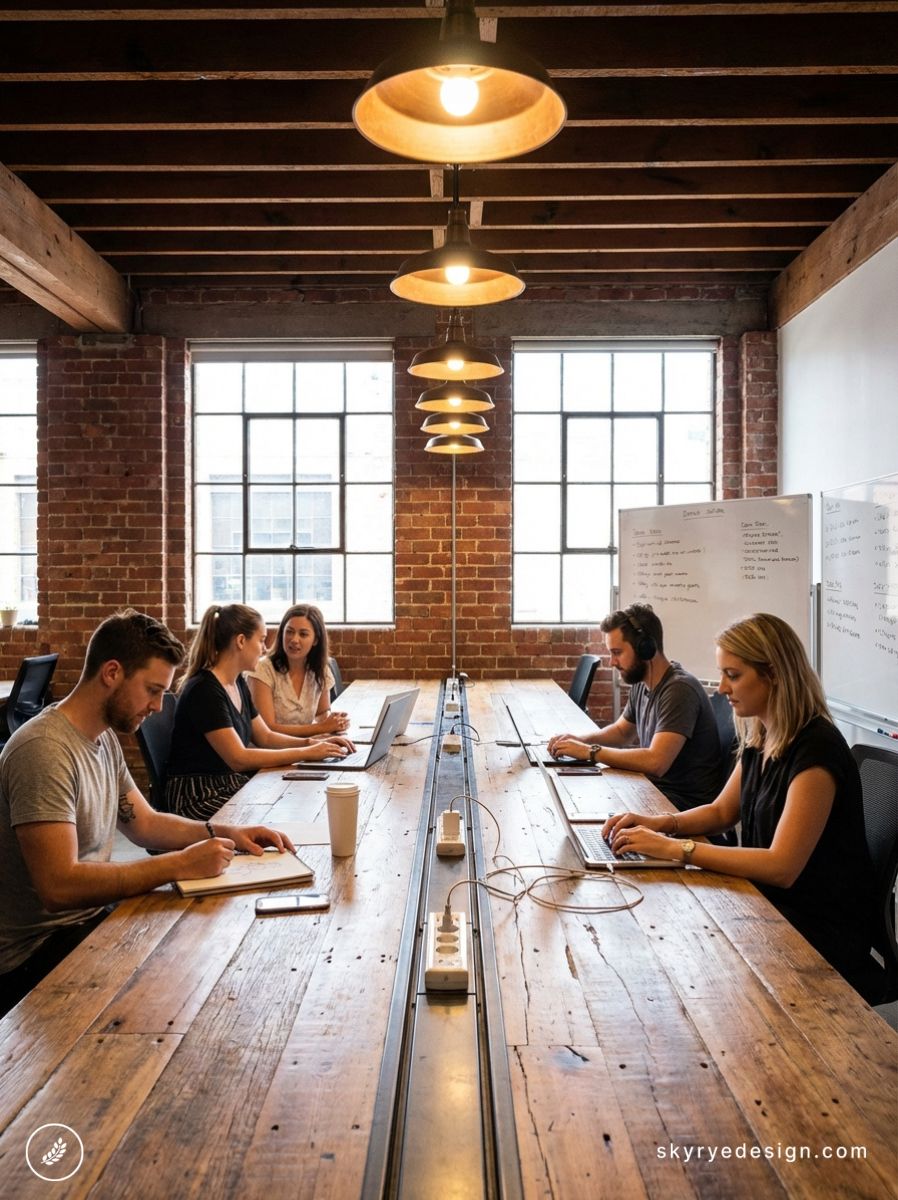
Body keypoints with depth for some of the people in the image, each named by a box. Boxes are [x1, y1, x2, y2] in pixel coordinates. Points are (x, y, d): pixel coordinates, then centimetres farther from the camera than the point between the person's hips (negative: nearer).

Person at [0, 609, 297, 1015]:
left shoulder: (104, 738, 5)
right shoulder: (45, 750, -25)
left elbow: (144, 822, 14)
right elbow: (58, 885, -30)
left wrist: (225, 833, -1)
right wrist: (180, 865, -28)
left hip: (90, 916, 8)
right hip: (39, 950, -8)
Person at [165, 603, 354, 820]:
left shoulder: (238, 683, 9)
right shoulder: (205, 690, -19)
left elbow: (265, 737, 16)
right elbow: (239, 758, -23)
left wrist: (313, 743, 1)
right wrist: (306, 753, -20)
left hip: (232, 784, 9)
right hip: (199, 798, -8)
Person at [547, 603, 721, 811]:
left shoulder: (679, 689, -23)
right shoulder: (641, 684, 5)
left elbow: (655, 762, -32)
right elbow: (621, 731, 22)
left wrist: (589, 751, -24)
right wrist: (581, 739, 1)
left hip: (685, 802, -7)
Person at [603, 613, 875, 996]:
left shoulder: (816, 749, -23)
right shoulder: (759, 738, 3)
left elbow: (781, 867, -27)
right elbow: (722, 812, 15)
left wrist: (675, 848, -27)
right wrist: (659, 824, -4)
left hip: (821, 933, -7)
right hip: (771, 903, 7)